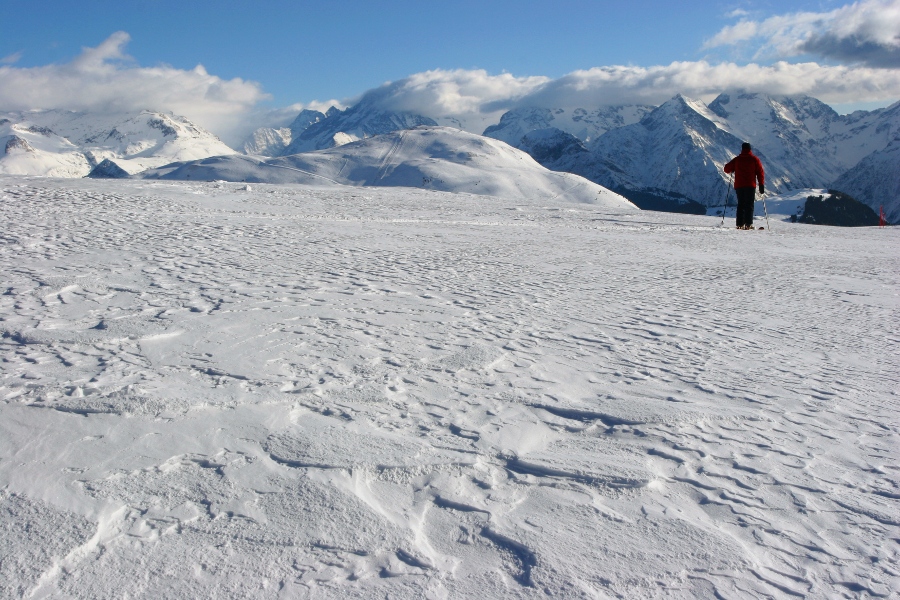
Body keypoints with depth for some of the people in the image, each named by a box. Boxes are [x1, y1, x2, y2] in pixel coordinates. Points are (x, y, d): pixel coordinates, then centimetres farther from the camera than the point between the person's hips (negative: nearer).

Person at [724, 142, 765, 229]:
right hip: (750, 186, -2)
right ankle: (748, 224, -10)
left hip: (738, 186, 2)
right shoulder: (754, 159, 2)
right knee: (749, 205, 0)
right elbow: (760, 172, -1)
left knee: (741, 204, 11)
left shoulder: (737, 159, 5)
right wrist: (761, 185, 2)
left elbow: (727, 169, 7)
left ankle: (740, 224, 4)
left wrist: (733, 169, 28)